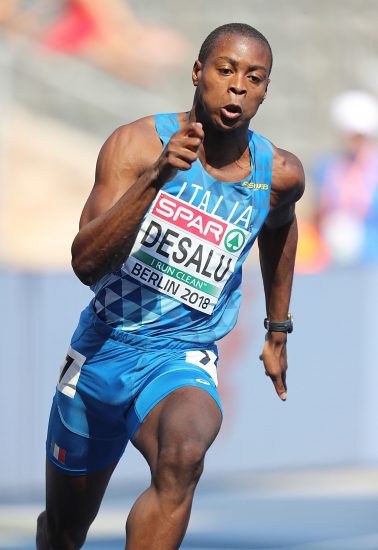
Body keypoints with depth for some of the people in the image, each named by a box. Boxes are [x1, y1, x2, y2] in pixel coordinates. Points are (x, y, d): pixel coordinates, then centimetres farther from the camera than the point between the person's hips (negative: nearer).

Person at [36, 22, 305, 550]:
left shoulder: (279, 174, -6)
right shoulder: (138, 144, -14)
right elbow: (86, 265, -24)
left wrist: (278, 332, 28)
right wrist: (156, 177, -36)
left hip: (181, 358, -1)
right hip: (103, 348, 1)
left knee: (183, 456, -37)